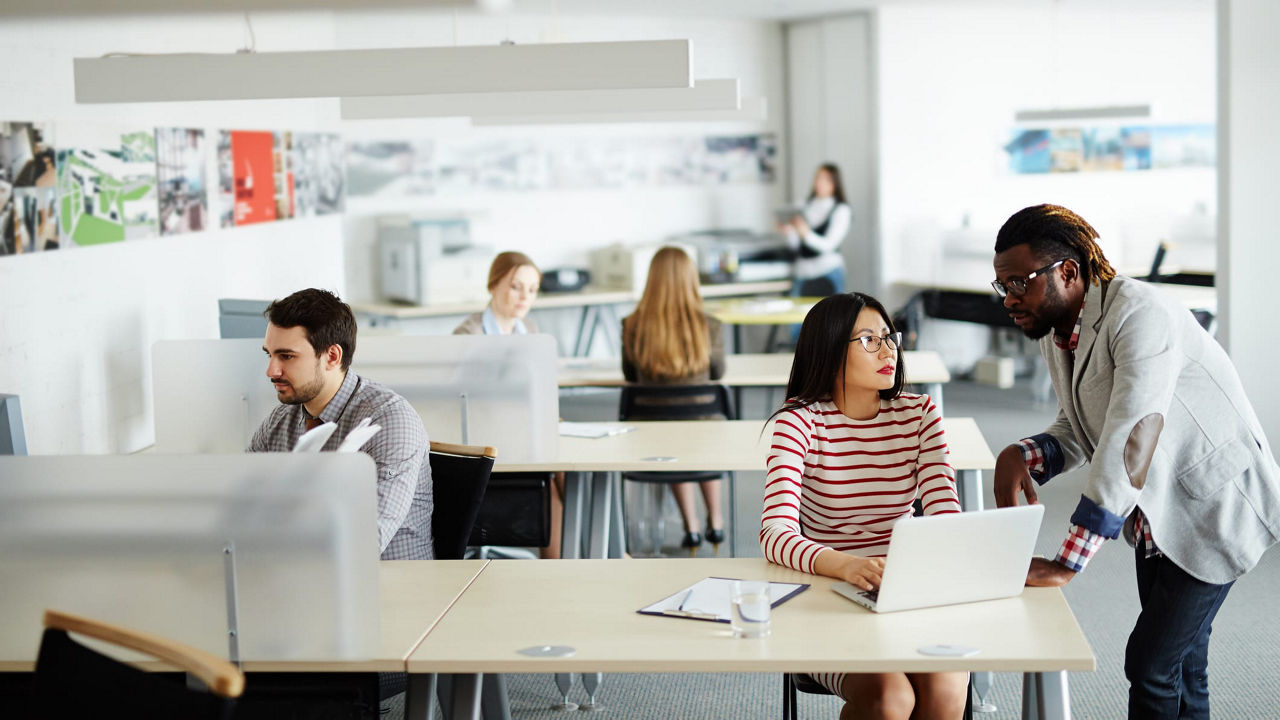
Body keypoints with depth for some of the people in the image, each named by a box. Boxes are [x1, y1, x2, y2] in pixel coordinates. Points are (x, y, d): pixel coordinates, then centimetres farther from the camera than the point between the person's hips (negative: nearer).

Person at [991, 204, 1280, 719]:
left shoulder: (1140, 314, -28)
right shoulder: (1054, 333, 1)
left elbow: (1128, 443, -35)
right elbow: (1077, 433, 8)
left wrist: (1067, 564, -37)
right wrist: (1022, 456, -17)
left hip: (1215, 507, -9)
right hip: (1159, 512, 9)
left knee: (1151, 664, -11)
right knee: (1180, 667, 15)